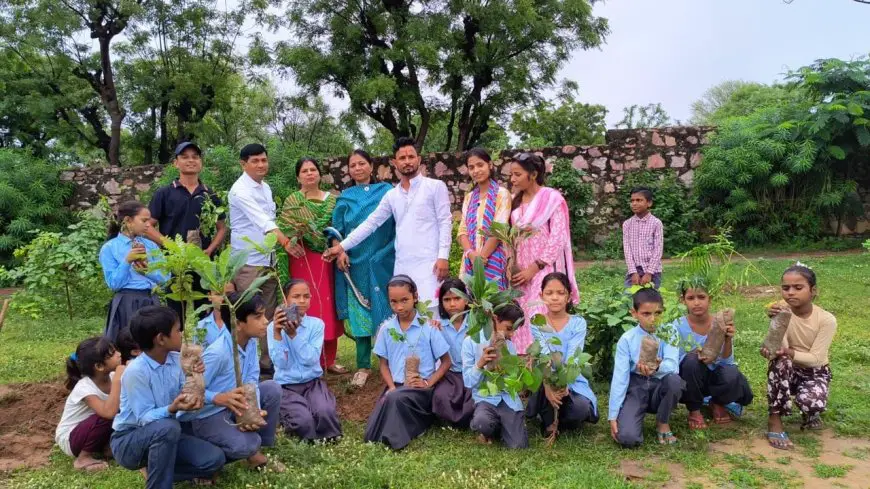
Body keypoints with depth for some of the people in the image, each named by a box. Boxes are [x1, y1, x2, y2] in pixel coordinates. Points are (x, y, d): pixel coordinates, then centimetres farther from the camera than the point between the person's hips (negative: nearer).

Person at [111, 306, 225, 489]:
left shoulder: (176, 359, -5)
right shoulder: (136, 371, -24)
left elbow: (183, 397, -5)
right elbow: (144, 418, -25)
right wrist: (172, 409, -42)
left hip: (163, 436, 6)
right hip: (128, 441, -6)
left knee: (214, 459, -13)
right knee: (167, 427, -38)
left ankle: (157, 472, 5)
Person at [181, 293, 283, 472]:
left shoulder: (251, 341, -6)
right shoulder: (217, 353, -30)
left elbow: (251, 380, -8)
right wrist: (219, 398, -41)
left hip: (233, 406, 8)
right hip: (206, 415, -8)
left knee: (272, 389, -7)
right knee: (247, 444, -28)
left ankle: (261, 451, 6)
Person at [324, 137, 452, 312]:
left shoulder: (436, 186, 2)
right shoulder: (392, 195, 15)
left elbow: (445, 222, -2)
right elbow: (371, 223, 14)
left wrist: (443, 256, -12)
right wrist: (342, 246, 8)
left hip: (429, 263, -4)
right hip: (402, 266, 5)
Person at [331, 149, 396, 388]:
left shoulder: (386, 191, 7)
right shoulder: (344, 198, 12)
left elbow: (398, 223, 2)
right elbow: (338, 229, 9)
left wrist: (398, 252, -10)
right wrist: (339, 251, -8)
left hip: (383, 261, -1)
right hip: (355, 262, 2)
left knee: (385, 311, 1)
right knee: (359, 313, 2)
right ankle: (363, 366, 11)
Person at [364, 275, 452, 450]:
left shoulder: (428, 327, -5)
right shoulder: (386, 328, 4)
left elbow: (446, 362, 1)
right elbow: (384, 364, 10)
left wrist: (428, 383, -13)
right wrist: (392, 387, -8)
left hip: (421, 388, -4)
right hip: (396, 387, 4)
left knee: (396, 398, -38)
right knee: (372, 434, -16)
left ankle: (394, 437, -13)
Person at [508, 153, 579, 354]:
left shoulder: (552, 198, -7)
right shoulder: (516, 200, 13)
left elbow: (558, 239, -12)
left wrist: (534, 268, -15)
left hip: (543, 270, -6)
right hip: (520, 270, 6)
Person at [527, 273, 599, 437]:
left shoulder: (578, 323, -5)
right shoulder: (537, 323, -5)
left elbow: (572, 358, -19)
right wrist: (549, 384, -40)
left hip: (571, 381, 0)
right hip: (544, 381, 0)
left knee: (580, 408, -31)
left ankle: (562, 421, 8)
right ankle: (548, 422, -5)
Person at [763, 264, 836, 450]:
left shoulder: (826, 319, -18)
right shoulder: (781, 310, -15)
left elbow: (815, 359, -23)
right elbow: (781, 350, -25)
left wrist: (789, 353, -42)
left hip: (815, 372, -1)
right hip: (789, 370, 1)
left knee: (811, 402, -33)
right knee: (780, 362, -35)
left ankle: (809, 413, 9)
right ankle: (774, 421, -23)